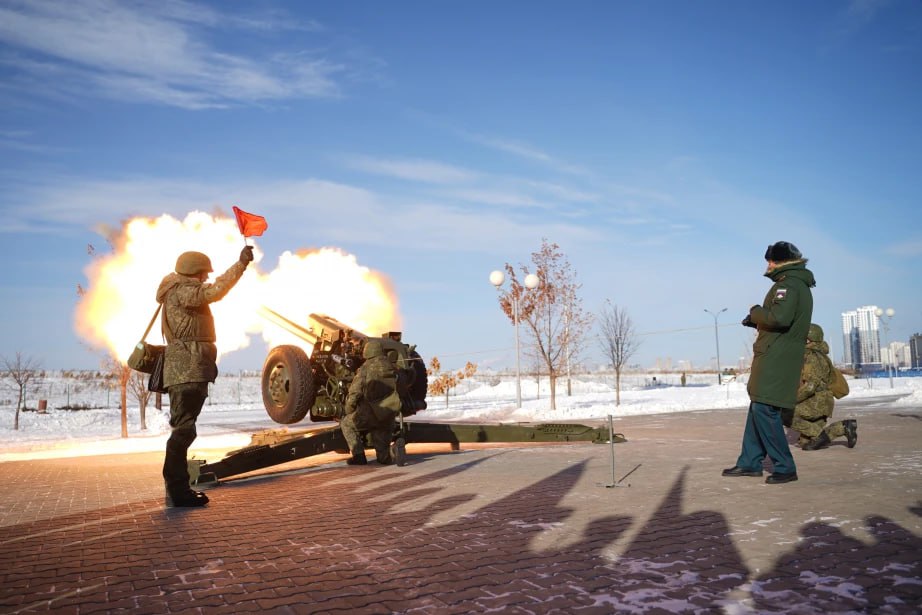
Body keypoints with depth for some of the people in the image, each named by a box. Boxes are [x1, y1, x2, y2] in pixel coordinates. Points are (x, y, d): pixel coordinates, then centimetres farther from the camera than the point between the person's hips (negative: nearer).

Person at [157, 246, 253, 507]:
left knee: (183, 428, 13)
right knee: (184, 428, -12)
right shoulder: (182, 291, -9)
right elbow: (214, 291, -24)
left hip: (186, 370, 11)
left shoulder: (182, 292, 24)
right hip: (189, 369, -11)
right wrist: (241, 264, -25)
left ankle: (178, 489, 18)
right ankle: (176, 490, -12)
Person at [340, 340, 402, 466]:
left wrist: (349, 411, 3)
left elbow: (355, 392, -10)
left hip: (372, 412, -4)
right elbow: (398, 388, 15)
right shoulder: (391, 367, 7)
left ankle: (358, 455, 7)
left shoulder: (366, 368, -8)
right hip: (390, 412, 4)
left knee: (346, 424, 17)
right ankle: (384, 455, 10)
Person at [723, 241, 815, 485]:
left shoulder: (788, 284, -12)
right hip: (777, 359, 10)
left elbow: (779, 317, -27)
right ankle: (750, 463, 19)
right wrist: (757, 320, 13)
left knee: (764, 409, -9)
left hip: (776, 360, -10)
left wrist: (756, 312, -10)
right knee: (757, 408, 13)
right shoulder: (800, 285, 19)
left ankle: (784, 467, -3)